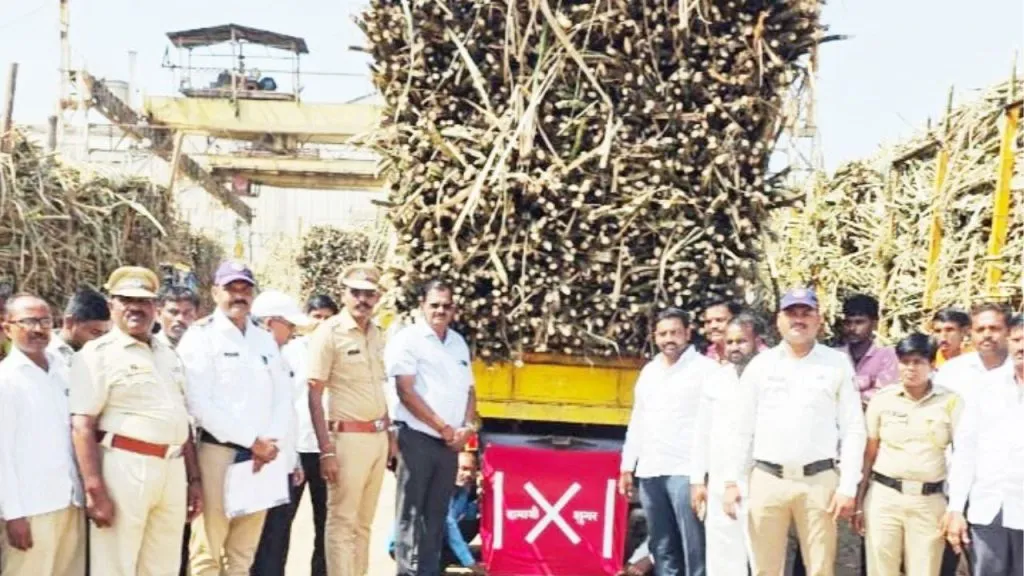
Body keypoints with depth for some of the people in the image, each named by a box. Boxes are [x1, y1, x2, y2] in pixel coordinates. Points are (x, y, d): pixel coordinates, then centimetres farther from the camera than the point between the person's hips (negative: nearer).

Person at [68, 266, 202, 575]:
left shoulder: (168, 355, 17)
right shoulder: (98, 353, -5)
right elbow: (82, 426, -12)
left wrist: (194, 478, 15)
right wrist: (95, 490, -19)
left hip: (172, 469, 7)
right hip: (124, 466, -6)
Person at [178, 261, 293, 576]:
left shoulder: (265, 339, 15)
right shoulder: (200, 336, -4)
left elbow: (283, 397, 13)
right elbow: (199, 403, -13)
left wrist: (270, 443, -5)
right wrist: (252, 440, -13)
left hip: (260, 456, 6)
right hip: (217, 453, -6)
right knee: (208, 551, -3)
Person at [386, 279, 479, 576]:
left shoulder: (459, 342, 14)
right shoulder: (408, 339, -6)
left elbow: (468, 390, 17)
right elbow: (406, 392, -13)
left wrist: (468, 426, 0)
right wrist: (442, 428, -13)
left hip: (451, 441, 6)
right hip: (418, 437, -6)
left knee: (437, 512, 10)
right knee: (412, 512, -2)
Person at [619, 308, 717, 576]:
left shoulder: (706, 368, -3)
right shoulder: (649, 371, 17)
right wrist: (627, 465, 18)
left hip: (687, 471, -6)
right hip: (650, 472, 6)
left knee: (695, 548, -8)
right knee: (662, 548, 10)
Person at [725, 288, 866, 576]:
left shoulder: (837, 364, 3)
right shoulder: (761, 364, 7)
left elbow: (853, 429, 1)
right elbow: (741, 428, 8)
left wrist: (848, 487, -5)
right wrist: (731, 479, 2)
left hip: (818, 481, -1)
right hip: (767, 480, 1)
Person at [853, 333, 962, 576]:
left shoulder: (951, 401, -1)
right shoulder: (882, 399, 3)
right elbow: (869, 453, 6)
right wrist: (859, 503, 4)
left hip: (929, 501, -1)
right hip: (883, 496, 1)